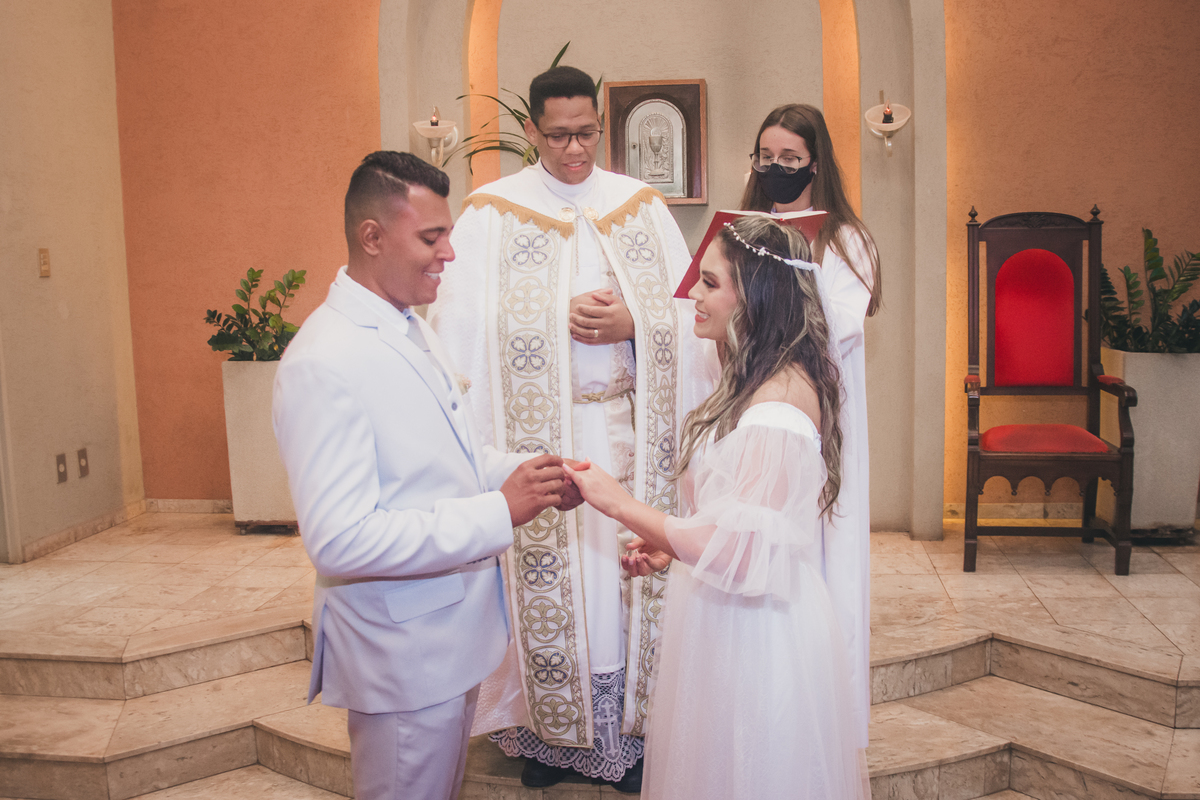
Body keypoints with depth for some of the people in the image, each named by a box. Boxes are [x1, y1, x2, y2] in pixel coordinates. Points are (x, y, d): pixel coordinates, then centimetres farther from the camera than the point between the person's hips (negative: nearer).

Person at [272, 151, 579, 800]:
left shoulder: (412, 329, 7)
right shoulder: (324, 363, -25)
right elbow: (339, 540, -30)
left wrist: (526, 474, -3)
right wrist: (500, 512, -28)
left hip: (452, 636, 9)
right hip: (402, 655, -9)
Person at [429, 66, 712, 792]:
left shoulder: (642, 205, 9)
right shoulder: (492, 213, 1)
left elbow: (690, 306, 6)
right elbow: (465, 323, -6)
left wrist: (632, 322, -12)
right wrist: (563, 315, -15)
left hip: (629, 427, 2)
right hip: (540, 431, -2)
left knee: (630, 569, 5)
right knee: (551, 579, 2)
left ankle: (630, 722, 20)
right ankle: (550, 729, 19)